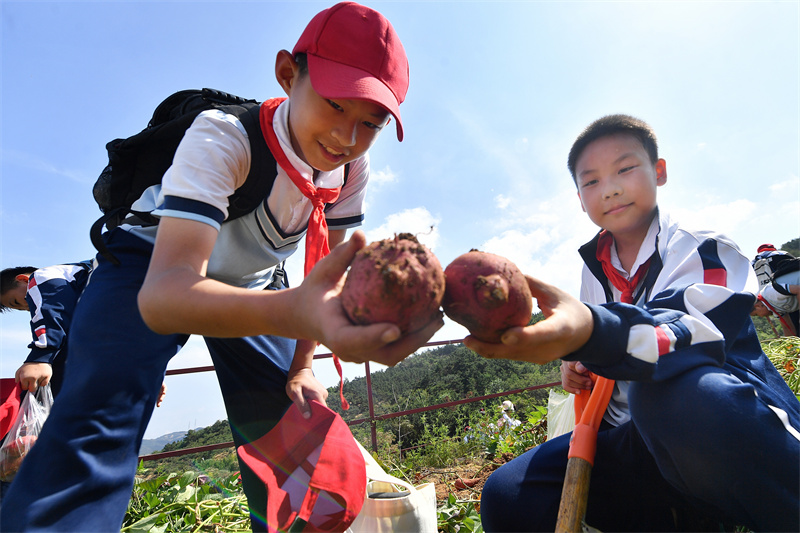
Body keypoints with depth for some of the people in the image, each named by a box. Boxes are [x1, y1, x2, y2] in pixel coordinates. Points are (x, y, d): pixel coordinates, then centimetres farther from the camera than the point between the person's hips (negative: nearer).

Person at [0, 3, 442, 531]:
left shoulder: (352, 166, -18)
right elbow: (161, 294, -48)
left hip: (247, 284, 4)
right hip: (152, 264, -4)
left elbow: (330, 271, -8)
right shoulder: (223, 138, -34)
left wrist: (301, 367, -13)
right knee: (97, 430, -25)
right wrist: (292, 310, -68)